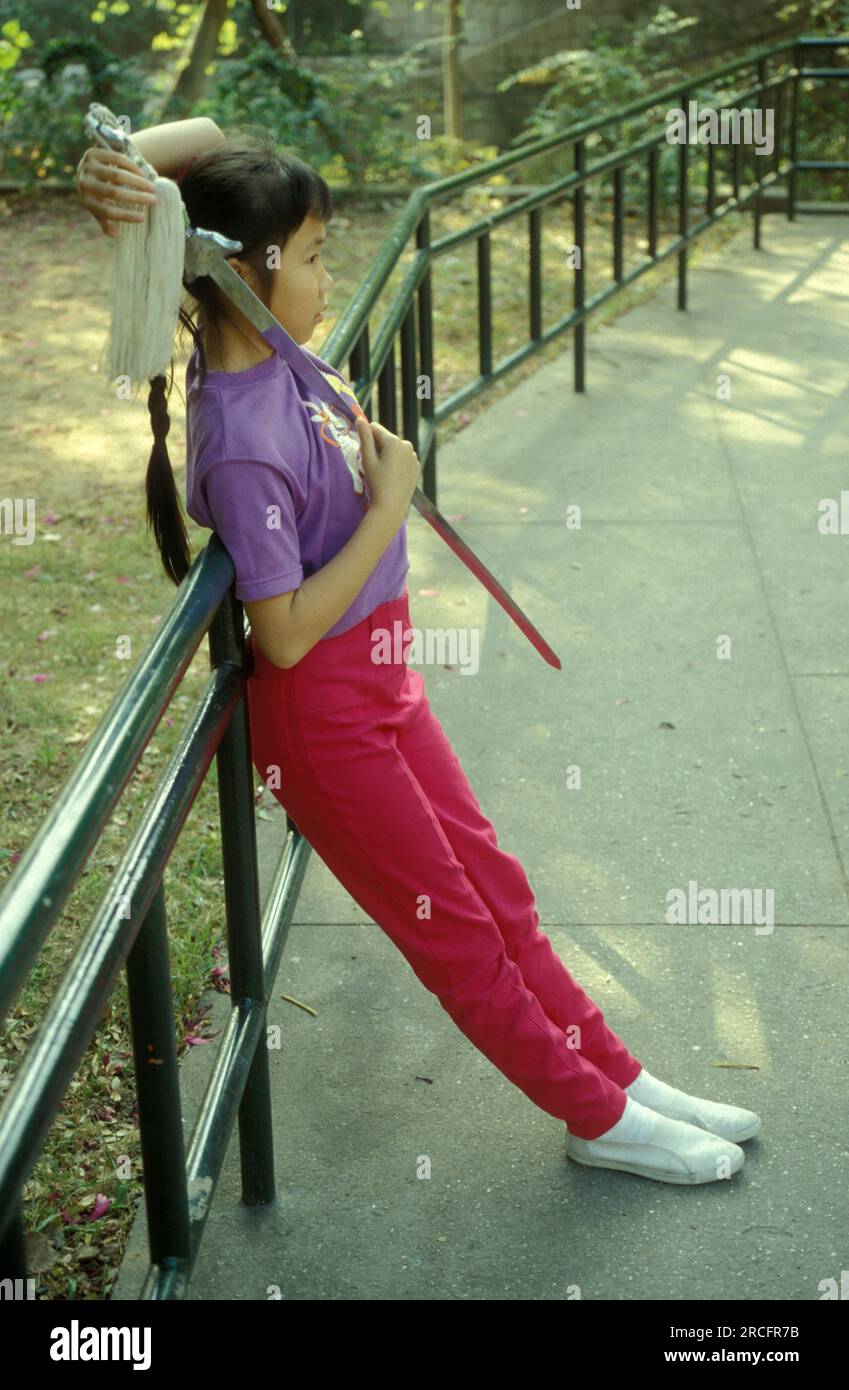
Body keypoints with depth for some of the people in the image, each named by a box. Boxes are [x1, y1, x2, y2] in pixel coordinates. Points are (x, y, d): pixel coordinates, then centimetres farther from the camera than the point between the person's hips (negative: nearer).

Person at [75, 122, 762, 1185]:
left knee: (493, 883, 18)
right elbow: (285, 633, -27)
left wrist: (125, 168, -21)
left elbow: (206, 138, -1)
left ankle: (620, 1076, 33)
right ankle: (600, 1118, 26)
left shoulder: (268, 345, -6)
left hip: (378, 673, 9)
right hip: (322, 710, -9)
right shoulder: (243, 445, -29)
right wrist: (389, 507, -23)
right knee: (453, 927, 9)